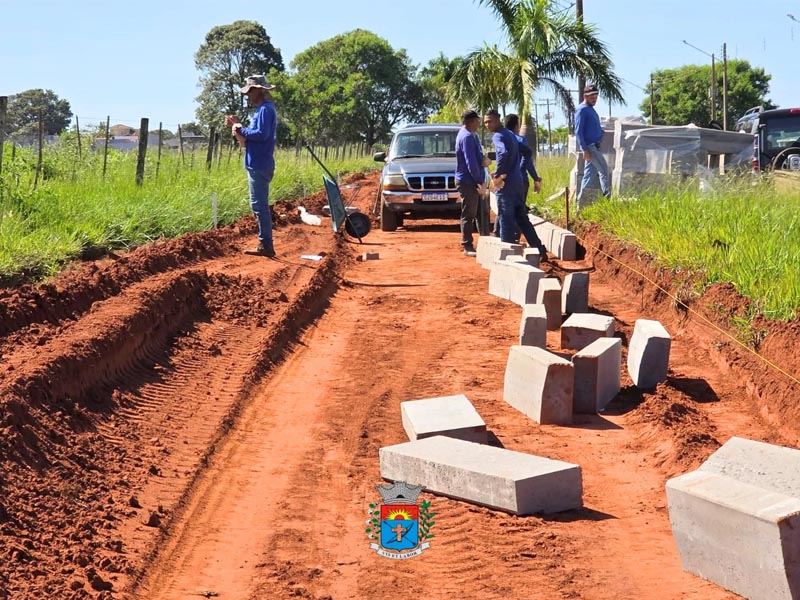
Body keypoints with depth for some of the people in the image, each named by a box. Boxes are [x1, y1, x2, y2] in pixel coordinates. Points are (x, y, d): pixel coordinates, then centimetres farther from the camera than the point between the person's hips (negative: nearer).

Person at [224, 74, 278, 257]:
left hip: (259, 166, -11)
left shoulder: (265, 109, -12)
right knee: (259, 205, 12)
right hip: (257, 165, 11)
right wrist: (238, 126, 8)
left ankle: (266, 245, -7)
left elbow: (261, 134, -23)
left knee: (259, 205, -9)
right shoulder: (261, 109, 19)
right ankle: (265, 244, 16)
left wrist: (241, 129, -12)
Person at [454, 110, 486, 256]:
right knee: (468, 215, -4)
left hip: (472, 182, 10)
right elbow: (471, 163, -22)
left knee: (480, 212, 14)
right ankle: (467, 247, 1)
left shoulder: (470, 135, 16)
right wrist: (480, 181, -17)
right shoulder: (467, 137, -17)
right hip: (468, 181, -10)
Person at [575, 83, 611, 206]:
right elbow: (578, 131, -16)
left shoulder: (591, 109, 17)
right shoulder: (582, 110, -11)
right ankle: (607, 195, -14)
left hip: (595, 145, 9)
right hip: (589, 145, -9)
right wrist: (584, 149, -20)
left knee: (590, 173, 10)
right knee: (603, 168, -14)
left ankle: (581, 200, 13)